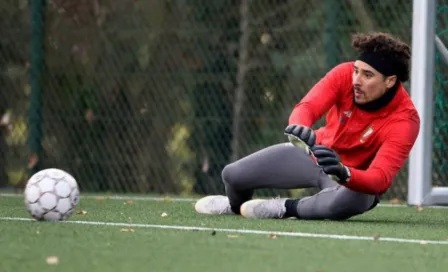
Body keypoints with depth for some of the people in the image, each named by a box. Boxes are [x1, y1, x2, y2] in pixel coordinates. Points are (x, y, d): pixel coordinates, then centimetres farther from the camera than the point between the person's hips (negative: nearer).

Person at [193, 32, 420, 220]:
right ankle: (235, 205, 35)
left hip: (356, 180, -4)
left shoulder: (404, 120, -32)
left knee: (346, 201, -43)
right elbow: (307, 107, -35)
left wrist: (343, 173, -63)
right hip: (315, 152, 4)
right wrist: (299, 129, -61)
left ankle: (287, 208, -11)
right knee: (233, 175, -5)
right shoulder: (344, 74, -22)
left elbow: (380, 178, -42)